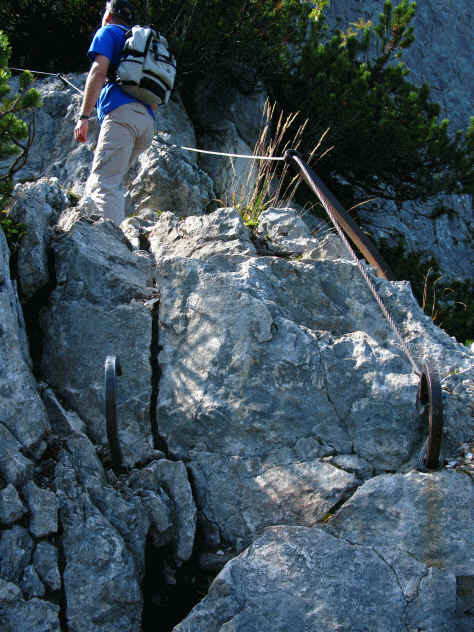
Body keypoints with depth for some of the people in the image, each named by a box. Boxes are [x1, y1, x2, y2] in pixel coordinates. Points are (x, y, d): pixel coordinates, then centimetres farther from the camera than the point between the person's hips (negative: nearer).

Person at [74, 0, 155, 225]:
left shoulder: (107, 32, 13)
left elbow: (99, 71, -4)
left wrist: (84, 116, -9)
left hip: (122, 112, -8)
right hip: (147, 120, 8)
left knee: (103, 184, -20)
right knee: (94, 185, 11)